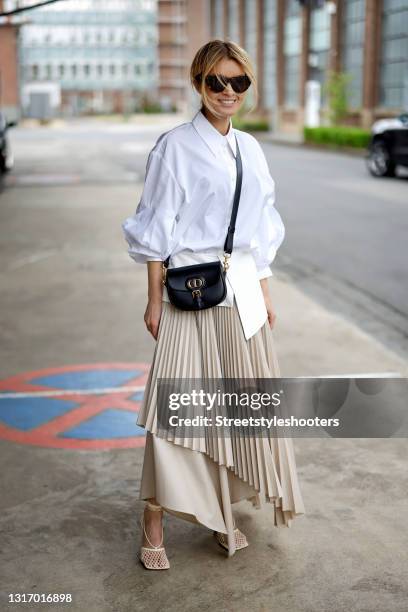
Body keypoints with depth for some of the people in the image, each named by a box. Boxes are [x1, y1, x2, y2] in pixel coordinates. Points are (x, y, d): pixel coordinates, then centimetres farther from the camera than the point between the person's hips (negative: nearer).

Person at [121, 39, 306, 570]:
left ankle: (223, 513, 26)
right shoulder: (175, 146, -5)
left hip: (243, 290, 6)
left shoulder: (250, 149, 12)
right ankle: (154, 524, 7)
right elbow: (156, 231, -6)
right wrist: (155, 300, -9)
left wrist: (265, 293, 14)